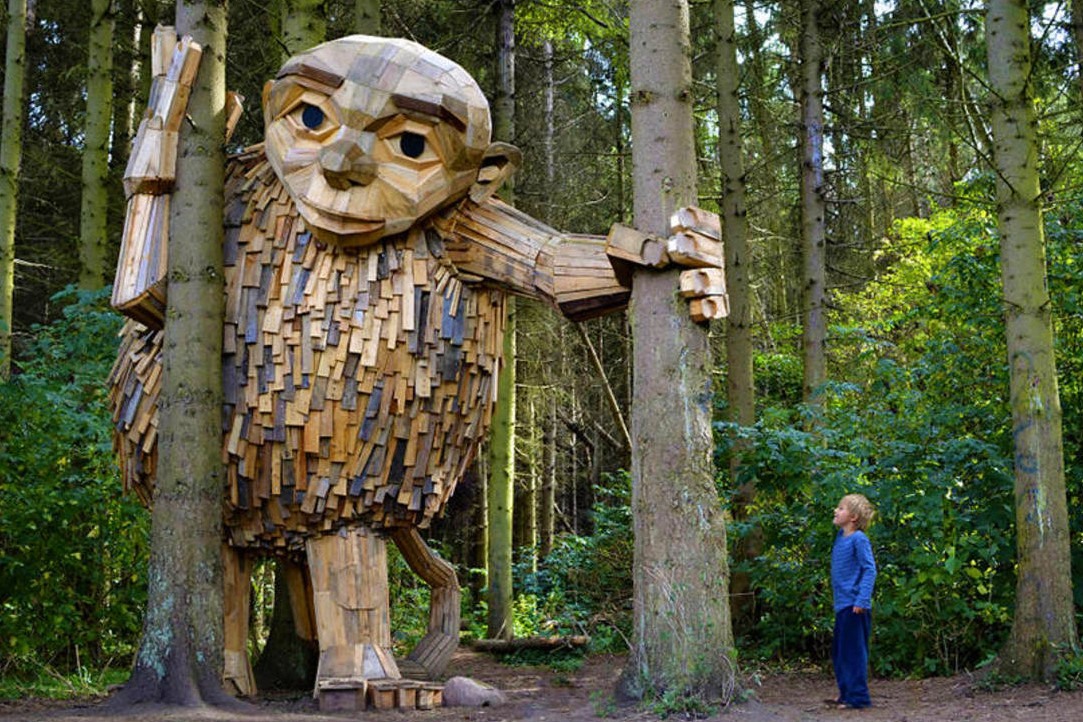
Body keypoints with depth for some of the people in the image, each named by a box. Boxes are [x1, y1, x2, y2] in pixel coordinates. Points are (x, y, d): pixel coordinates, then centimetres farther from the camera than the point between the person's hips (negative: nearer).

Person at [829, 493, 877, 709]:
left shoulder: (859, 539, -14)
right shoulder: (841, 536, 10)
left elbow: (870, 570, -18)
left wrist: (862, 600, -23)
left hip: (854, 606, -9)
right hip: (842, 604, 9)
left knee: (854, 651, -4)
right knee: (838, 651, 16)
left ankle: (858, 697, 3)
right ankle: (846, 692, 27)